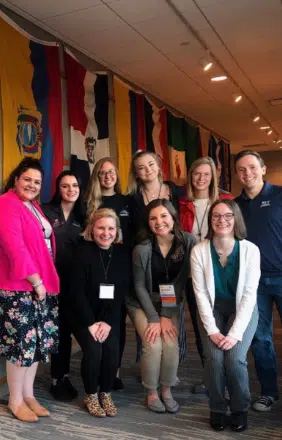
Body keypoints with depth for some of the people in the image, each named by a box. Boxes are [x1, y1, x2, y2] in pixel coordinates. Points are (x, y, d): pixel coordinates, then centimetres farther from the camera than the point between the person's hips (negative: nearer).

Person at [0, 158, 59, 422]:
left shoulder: (33, 206, 17)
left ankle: (28, 394, 26)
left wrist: (43, 280, 9)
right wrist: (36, 281, -16)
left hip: (42, 284, 9)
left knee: (39, 340, 12)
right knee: (22, 341, -1)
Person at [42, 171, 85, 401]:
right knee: (56, 328, 2)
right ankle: (57, 378, 16)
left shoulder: (81, 217, 9)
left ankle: (63, 376, 24)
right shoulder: (46, 211, -5)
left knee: (66, 327, 11)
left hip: (73, 281, 4)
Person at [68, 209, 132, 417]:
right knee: (93, 349, -22)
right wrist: (91, 323, -19)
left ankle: (106, 394, 7)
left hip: (111, 315, 2)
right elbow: (77, 291, -14)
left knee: (112, 349, -19)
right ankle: (91, 395, 5)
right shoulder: (83, 251, -12)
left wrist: (108, 322, -14)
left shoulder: (124, 253, -4)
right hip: (83, 315, -2)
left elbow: (124, 291, -5)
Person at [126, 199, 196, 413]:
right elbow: (140, 287, -11)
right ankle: (151, 392, 7)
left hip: (171, 304, 2)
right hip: (143, 303, -1)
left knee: (171, 345, -18)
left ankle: (167, 390, 8)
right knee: (153, 345, -19)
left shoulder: (188, 242, -15)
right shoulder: (142, 249, -19)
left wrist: (166, 316, -15)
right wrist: (154, 318, -15)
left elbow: (181, 281, -12)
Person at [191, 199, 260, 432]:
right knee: (214, 357, -19)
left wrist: (235, 333, -22)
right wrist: (212, 330, -17)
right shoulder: (199, 251, -15)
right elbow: (201, 293, -12)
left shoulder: (250, 250, -18)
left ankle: (240, 409, 10)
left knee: (235, 358, -19)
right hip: (213, 310, 1)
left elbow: (249, 295, -17)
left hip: (243, 310, -1)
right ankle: (217, 409, 8)